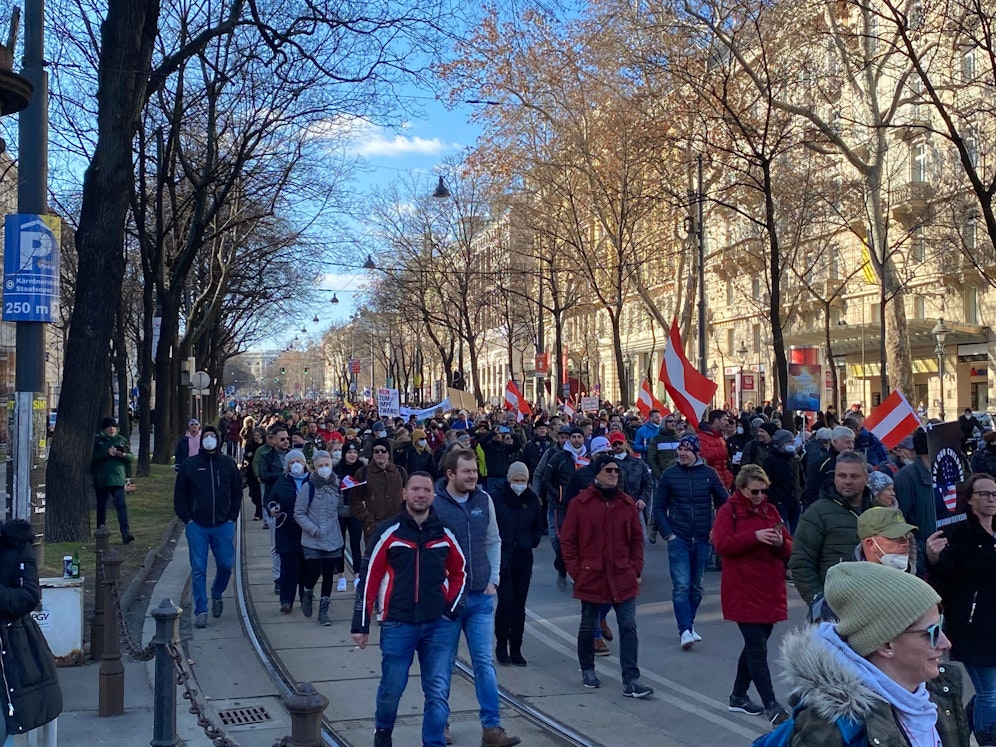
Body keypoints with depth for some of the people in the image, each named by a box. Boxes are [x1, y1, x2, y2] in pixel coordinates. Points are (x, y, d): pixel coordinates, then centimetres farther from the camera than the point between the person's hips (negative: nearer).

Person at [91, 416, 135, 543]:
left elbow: (130, 456, 10)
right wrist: (107, 453, -20)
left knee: (121, 504, -11)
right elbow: (93, 457, -7)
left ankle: (126, 533, -19)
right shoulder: (97, 440, 3)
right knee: (101, 505, 11)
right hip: (101, 479, 0)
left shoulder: (122, 440, 11)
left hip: (117, 478, 0)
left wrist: (123, 455, -11)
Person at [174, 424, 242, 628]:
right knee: (198, 570, 0)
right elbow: (180, 494, 5)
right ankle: (200, 610, 7)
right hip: (197, 526, -1)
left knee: (226, 565, 4)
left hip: (223, 525, 1)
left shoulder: (228, 464, 5)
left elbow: (237, 492, 12)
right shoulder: (190, 464, 1)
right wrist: (187, 519, -3)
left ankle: (217, 594, 33)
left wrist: (232, 517, 4)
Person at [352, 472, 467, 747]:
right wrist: (361, 624, -4)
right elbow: (369, 578, -3)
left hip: (438, 626, 2)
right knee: (392, 688, 10)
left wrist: (450, 609, 4)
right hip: (397, 625, -1)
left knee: (438, 693, -3)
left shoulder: (445, 533, 4)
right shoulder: (387, 533, -4)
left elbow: (460, 572, 16)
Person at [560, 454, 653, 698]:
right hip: (591, 577, -2)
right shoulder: (580, 503, -4)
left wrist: (636, 569, 2)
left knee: (628, 627, -4)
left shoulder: (627, 504, 4)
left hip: (623, 578, 2)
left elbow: (637, 539, 11)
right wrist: (576, 571, -6)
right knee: (588, 627, 14)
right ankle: (587, 670, 34)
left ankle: (631, 681, -1)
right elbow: (567, 540, -1)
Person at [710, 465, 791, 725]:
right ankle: (771, 706, -8)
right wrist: (754, 536, -23)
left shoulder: (771, 511, 13)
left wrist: (781, 543, -10)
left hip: (770, 592, 6)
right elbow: (721, 544, -16)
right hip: (743, 593, -6)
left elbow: (789, 549, 13)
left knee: (755, 645, 14)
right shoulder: (728, 511, -3)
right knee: (758, 648, -10)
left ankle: (738, 696, 28)